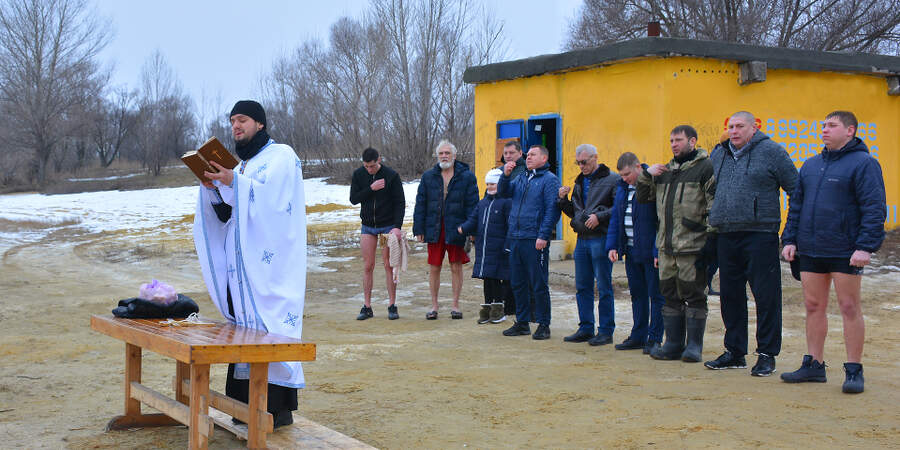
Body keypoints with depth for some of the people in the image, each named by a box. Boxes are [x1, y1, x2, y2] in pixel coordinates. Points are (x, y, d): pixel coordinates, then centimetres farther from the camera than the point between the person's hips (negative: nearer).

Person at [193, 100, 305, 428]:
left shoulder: (281, 155, -1)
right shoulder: (242, 166, 22)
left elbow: (272, 197, -17)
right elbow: (227, 215, 16)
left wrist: (233, 183, -25)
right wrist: (213, 188, -1)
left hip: (269, 263, -8)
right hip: (242, 264, 8)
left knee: (270, 327, -10)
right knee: (245, 327, 6)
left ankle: (280, 408, -7)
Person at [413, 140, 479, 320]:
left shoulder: (466, 177, -1)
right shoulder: (428, 176, 6)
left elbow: (472, 205, -2)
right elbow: (420, 204, 7)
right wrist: (419, 229, 1)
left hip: (456, 230, -2)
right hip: (434, 230, 2)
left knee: (456, 268, 6)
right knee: (434, 268, 6)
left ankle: (455, 305, 16)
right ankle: (434, 305, 16)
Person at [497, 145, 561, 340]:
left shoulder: (550, 180, -3)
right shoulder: (521, 178, 18)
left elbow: (552, 210, -10)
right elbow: (503, 193, 11)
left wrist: (543, 236, -17)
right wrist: (505, 176, -6)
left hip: (535, 240, -7)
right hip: (515, 238, 7)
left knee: (539, 284, -2)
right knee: (518, 283, 11)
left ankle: (543, 324, 5)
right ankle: (522, 322, 20)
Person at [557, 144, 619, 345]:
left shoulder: (612, 180, -6)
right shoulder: (579, 182, 17)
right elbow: (573, 212, 22)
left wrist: (600, 217, -21)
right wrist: (563, 199, 5)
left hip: (601, 239, -7)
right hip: (582, 239, 7)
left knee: (604, 287, -1)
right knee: (582, 287, 11)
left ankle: (606, 331, 6)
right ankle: (586, 329, 19)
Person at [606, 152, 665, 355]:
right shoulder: (623, 187, 12)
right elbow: (615, 218, 17)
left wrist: (659, 250, -18)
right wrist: (612, 245, 8)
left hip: (651, 252, -7)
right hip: (631, 250, 8)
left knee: (656, 295, 0)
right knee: (637, 294, 13)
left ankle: (654, 338, 6)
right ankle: (638, 337, 21)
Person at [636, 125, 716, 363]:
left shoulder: (705, 168, -4)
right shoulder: (665, 171, 18)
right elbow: (643, 197, 24)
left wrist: (709, 239, -15)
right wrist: (647, 175, 7)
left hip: (692, 245, -7)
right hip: (667, 246, 7)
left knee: (694, 295, 0)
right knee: (671, 295, 10)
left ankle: (694, 346, 7)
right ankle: (674, 344, 18)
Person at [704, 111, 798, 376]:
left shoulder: (771, 152, -2)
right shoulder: (718, 155, 14)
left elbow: (796, 190, 0)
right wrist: (712, 220, 20)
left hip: (760, 235, -6)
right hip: (726, 236, 6)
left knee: (766, 296, -3)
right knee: (730, 295, 11)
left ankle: (767, 355, 5)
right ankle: (734, 353, 21)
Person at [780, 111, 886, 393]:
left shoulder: (863, 163, -5)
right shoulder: (811, 165, 15)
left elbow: (874, 209, -11)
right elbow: (796, 205, 19)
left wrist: (866, 247, -19)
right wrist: (789, 239, 9)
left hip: (845, 252, -6)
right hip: (809, 251, 6)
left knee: (849, 308, -1)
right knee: (814, 307, 10)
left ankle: (854, 370, 5)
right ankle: (813, 365, 19)